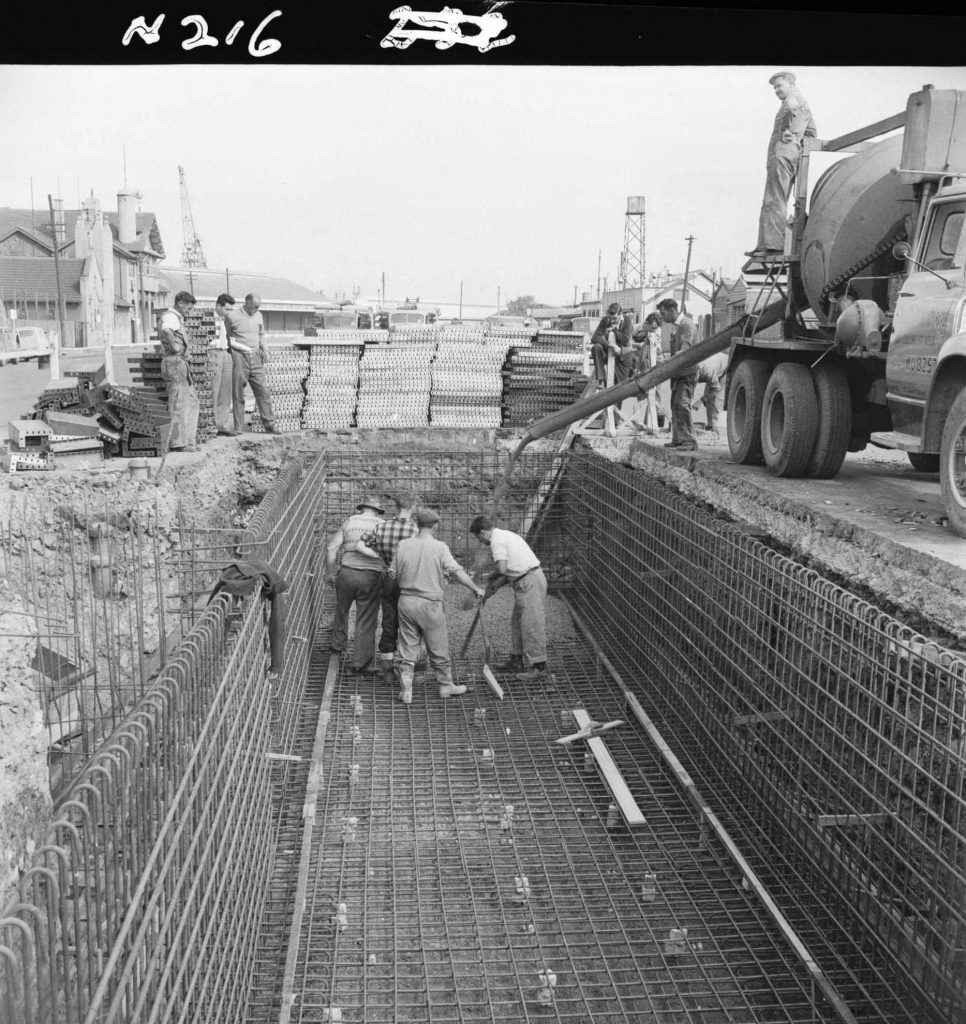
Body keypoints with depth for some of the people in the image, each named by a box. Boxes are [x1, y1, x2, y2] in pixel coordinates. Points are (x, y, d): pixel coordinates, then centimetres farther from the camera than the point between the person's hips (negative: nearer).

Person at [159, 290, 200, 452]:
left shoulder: (177, 318, 23)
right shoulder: (170, 316, -9)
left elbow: (161, 333, 43)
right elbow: (166, 330, -35)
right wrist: (174, 346, -22)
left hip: (181, 365, 10)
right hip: (174, 362, -10)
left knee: (192, 402, 12)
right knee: (178, 404, -9)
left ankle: (189, 439, 14)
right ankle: (177, 443, -7)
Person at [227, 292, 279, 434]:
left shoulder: (258, 316, 12)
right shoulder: (232, 316, -4)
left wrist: (264, 349, 10)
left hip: (256, 357, 5)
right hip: (239, 357, -4)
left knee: (263, 391, 1)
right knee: (238, 394, -1)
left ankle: (269, 424, 5)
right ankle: (239, 428, 4)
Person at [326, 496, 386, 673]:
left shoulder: (349, 522, 7)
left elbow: (331, 549, 2)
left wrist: (331, 573, 10)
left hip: (347, 573, 2)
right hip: (371, 576, -2)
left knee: (341, 610, 27)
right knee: (367, 620, 6)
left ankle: (337, 644, 41)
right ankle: (361, 661, 8)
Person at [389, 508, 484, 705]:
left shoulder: (403, 545, 0)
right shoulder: (439, 547, -10)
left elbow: (393, 574, 5)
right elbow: (457, 572, -16)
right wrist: (476, 589, -7)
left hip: (406, 600, 3)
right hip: (429, 603, -3)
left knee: (407, 648, 10)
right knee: (438, 649, 12)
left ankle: (406, 691, 9)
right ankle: (446, 685, 26)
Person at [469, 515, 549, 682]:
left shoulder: (497, 540, -11)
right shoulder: (506, 535, 20)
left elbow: (502, 569, -21)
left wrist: (492, 579, 0)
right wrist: (494, 587, 15)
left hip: (529, 582, -10)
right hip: (528, 581, 10)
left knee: (532, 625, -7)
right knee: (517, 622, 18)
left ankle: (539, 669, -5)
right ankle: (516, 661, 28)